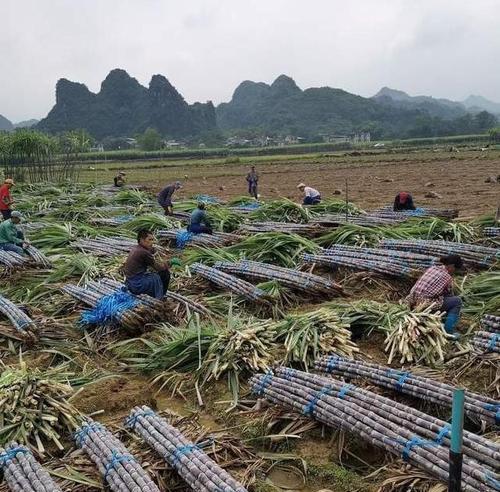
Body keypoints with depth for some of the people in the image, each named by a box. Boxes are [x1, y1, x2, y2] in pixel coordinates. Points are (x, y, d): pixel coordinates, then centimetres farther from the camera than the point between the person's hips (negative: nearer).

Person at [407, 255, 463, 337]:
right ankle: (448, 331, 4)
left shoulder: (432, 268, 13)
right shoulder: (447, 277, -4)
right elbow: (449, 295, 10)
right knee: (457, 301, 6)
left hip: (413, 301, 8)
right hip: (425, 304, -8)